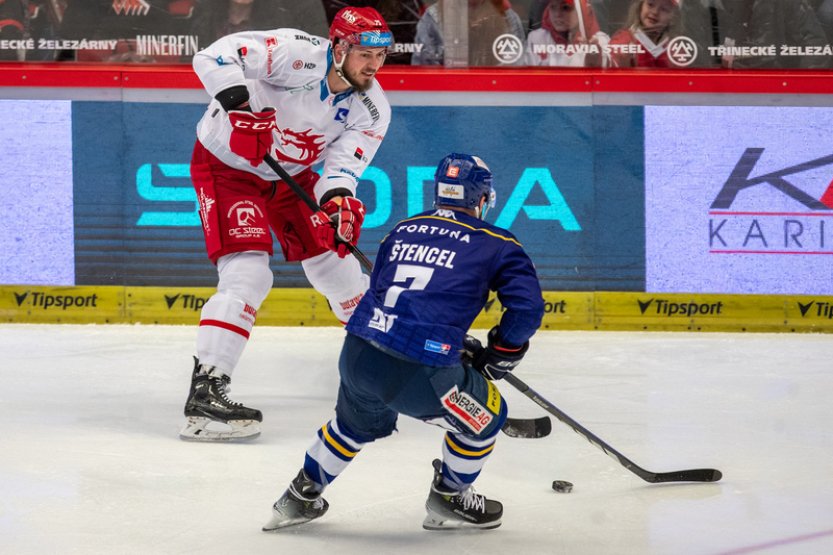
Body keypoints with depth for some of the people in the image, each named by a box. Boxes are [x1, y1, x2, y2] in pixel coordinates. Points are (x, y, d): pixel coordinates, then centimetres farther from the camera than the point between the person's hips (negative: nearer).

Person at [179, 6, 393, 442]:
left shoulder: (370, 109, -10)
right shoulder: (298, 54, -29)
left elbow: (343, 163, -18)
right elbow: (215, 57, -34)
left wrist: (339, 201, -40)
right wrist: (242, 105, -49)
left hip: (289, 174, 7)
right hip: (226, 165, -7)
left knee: (337, 264, 13)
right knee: (248, 276, -21)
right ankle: (204, 396, -23)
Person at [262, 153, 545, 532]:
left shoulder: (402, 231, 21)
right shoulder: (494, 244, 7)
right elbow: (527, 306, -1)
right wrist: (498, 355, 17)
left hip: (356, 357, 6)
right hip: (417, 373, -6)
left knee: (356, 423, 36)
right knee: (484, 415, 21)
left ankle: (300, 497, 45)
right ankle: (448, 501, 33)